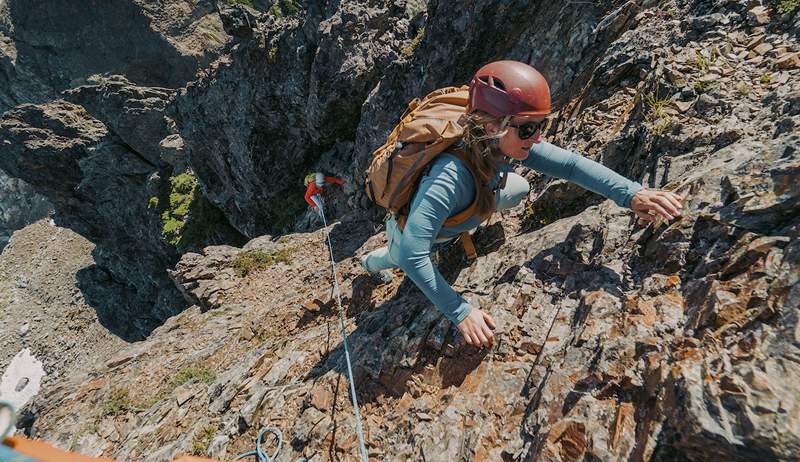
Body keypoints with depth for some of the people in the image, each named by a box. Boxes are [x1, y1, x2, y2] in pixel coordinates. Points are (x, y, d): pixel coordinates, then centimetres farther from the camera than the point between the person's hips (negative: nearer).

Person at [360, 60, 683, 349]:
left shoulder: (504, 142, -29)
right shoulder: (450, 178, -48)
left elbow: (569, 164, -28)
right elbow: (411, 256, -49)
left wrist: (630, 194, -42)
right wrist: (460, 312, -46)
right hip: (408, 226, -5)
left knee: (520, 189, 10)